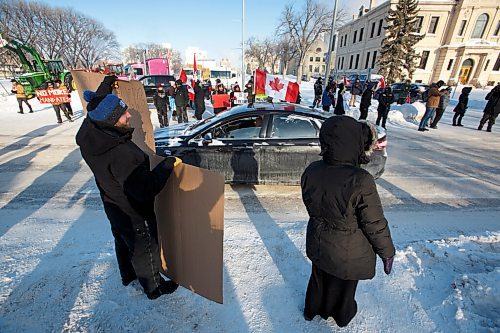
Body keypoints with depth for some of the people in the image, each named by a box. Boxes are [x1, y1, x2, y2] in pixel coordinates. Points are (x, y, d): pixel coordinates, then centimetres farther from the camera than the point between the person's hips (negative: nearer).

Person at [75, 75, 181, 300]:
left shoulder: (89, 134, -12)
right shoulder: (120, 154, -39)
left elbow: (96, 110, 9)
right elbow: (145, 189, -36)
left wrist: (107, 84, 21)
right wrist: (168, 165, -27)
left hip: (114, 206, 9)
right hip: (134, 213, -8)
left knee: (124, 241, 30)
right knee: (145, 250, 16)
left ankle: (127, 275, 57)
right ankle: (154, 287, 41)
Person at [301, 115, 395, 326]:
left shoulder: (311, 171, -18)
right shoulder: (360, 182, -33)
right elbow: (375, 224, -20)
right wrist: (387, 252, -5)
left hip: (318, 244, 4)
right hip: (347, 253, -4)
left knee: (319, 278, 30)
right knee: (343, 285, 26)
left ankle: (312, 311, 55)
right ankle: (341, 316, 55)